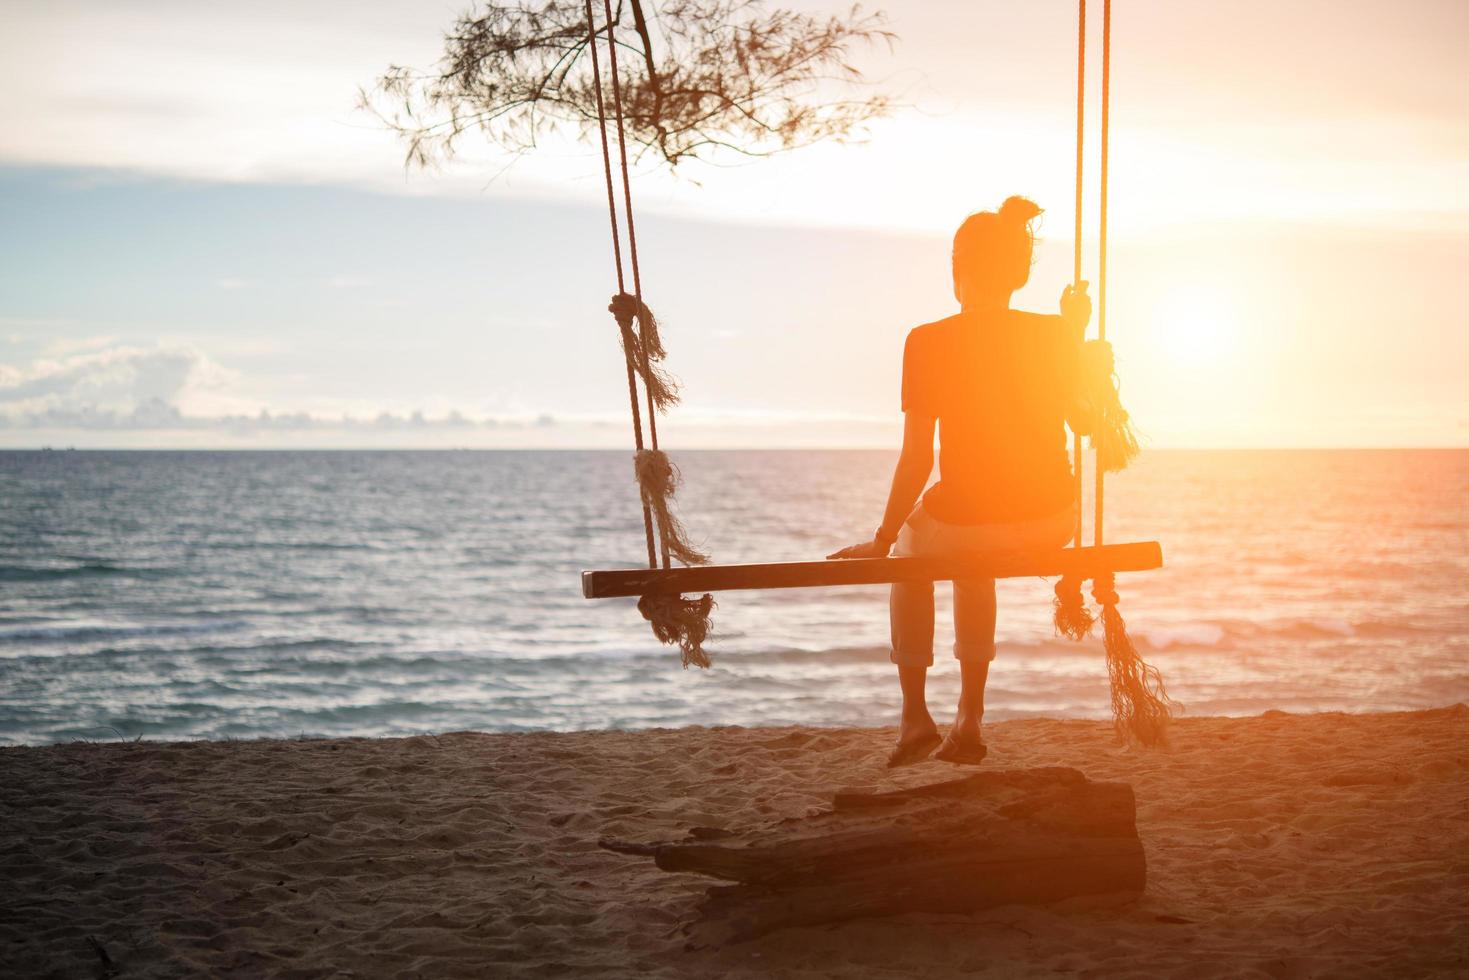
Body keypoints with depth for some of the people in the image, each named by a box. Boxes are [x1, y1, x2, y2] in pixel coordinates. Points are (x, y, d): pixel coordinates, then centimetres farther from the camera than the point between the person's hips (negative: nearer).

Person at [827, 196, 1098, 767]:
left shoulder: (929, 343, -10)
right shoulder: (1053, 335, -2)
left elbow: (916, 460, -9)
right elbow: (1083, 422, 13)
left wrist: (882, 541, 3)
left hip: (966, 521, -3)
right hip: (1051, 525, 3)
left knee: (914, 547, 34)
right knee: (969, 557, 37)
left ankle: (915, 715, 28)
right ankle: (968, 721, 34)